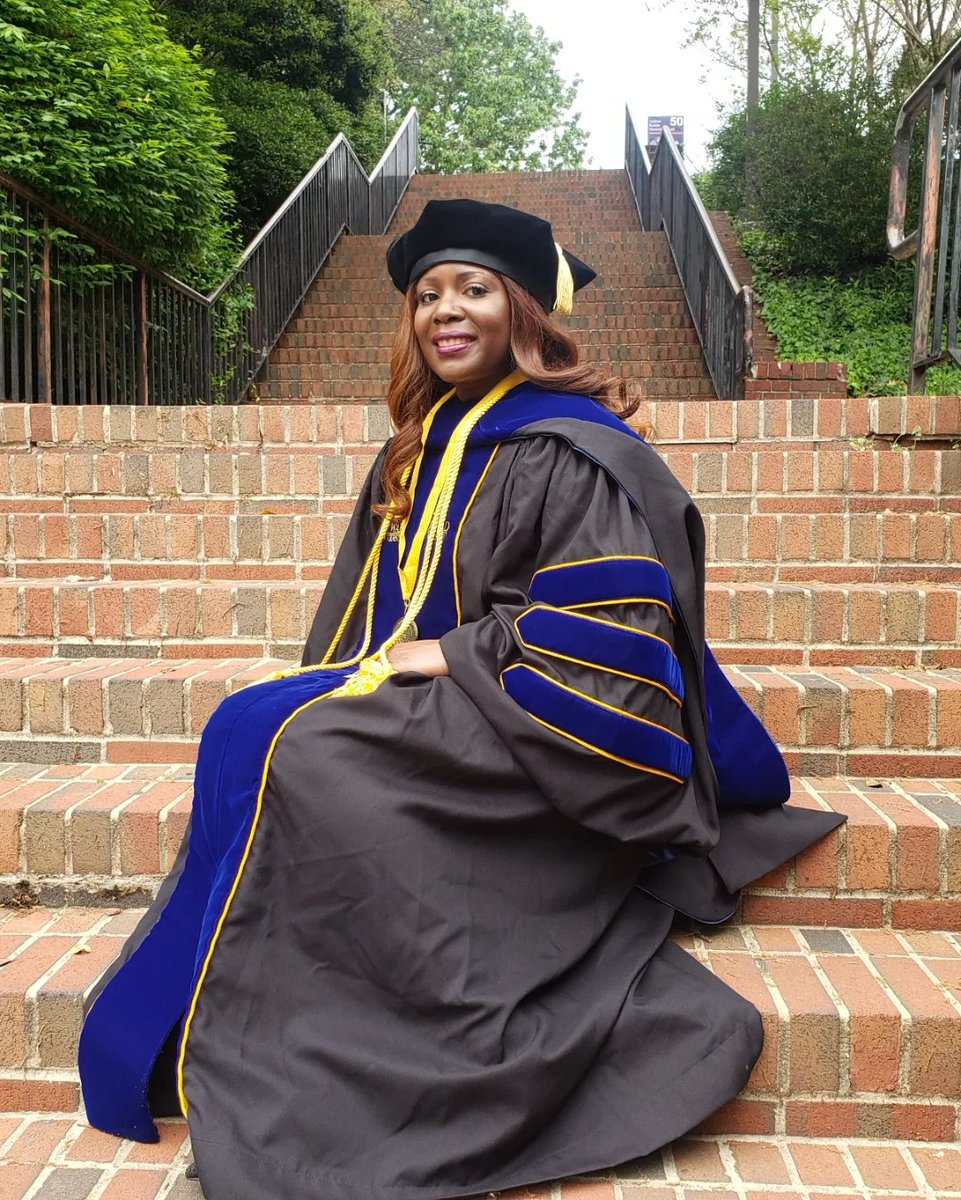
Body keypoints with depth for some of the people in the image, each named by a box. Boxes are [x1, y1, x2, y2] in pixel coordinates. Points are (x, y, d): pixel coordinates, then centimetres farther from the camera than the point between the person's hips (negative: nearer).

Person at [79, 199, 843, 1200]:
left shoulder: (570, 450, -10)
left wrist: (452, 655, -15)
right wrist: (367, 672, 1)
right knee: (249, 728, -15)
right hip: (417, 698, 8)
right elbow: (369, 607, 21)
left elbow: (609, 628, -18)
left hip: (531, 733, -8)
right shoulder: (419, 450, 15)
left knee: (275, 742, -22)